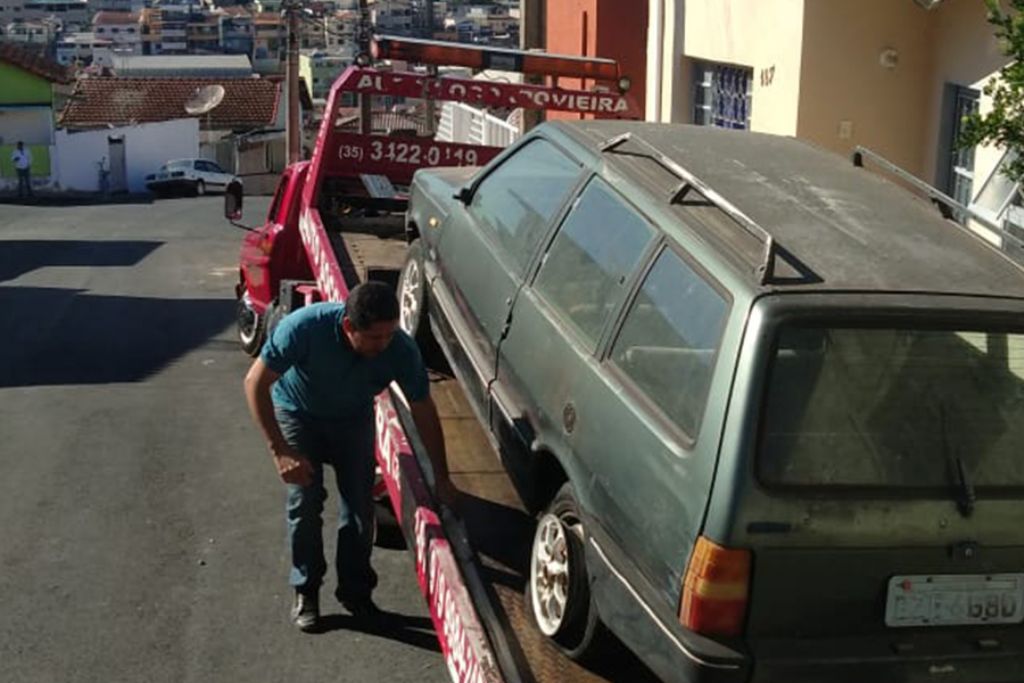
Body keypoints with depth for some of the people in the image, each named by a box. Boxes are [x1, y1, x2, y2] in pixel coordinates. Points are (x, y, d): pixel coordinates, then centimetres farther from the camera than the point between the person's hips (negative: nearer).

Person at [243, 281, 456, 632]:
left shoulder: (401, 350, -31)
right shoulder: (305, 327, -39)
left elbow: (424, 411, -15)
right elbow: (256, 383, -28)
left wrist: (442, 479, -9)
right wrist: (280, 451, -32)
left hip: (354, 419, 2)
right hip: (299, 414, -2)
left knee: (360, 507, -4)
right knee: (305, 504, -9)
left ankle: (355, 590, 17)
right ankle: (305, 591, 12)